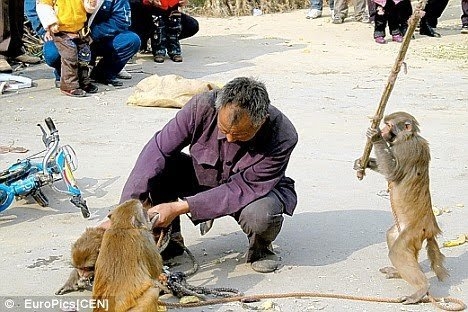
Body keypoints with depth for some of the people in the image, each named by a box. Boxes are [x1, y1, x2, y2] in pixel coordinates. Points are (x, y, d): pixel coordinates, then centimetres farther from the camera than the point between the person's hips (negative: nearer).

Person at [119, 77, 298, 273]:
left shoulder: (283, 137, -33)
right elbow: (157, 150, -27)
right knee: (157, 167, -25)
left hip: (255, 189, -2)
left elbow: (240, 189, -30)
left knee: (260, 215, -38)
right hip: (204, 177, 3)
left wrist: (180, 207, -37)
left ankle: (260, 247, 0)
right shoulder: (202, 107, -29)